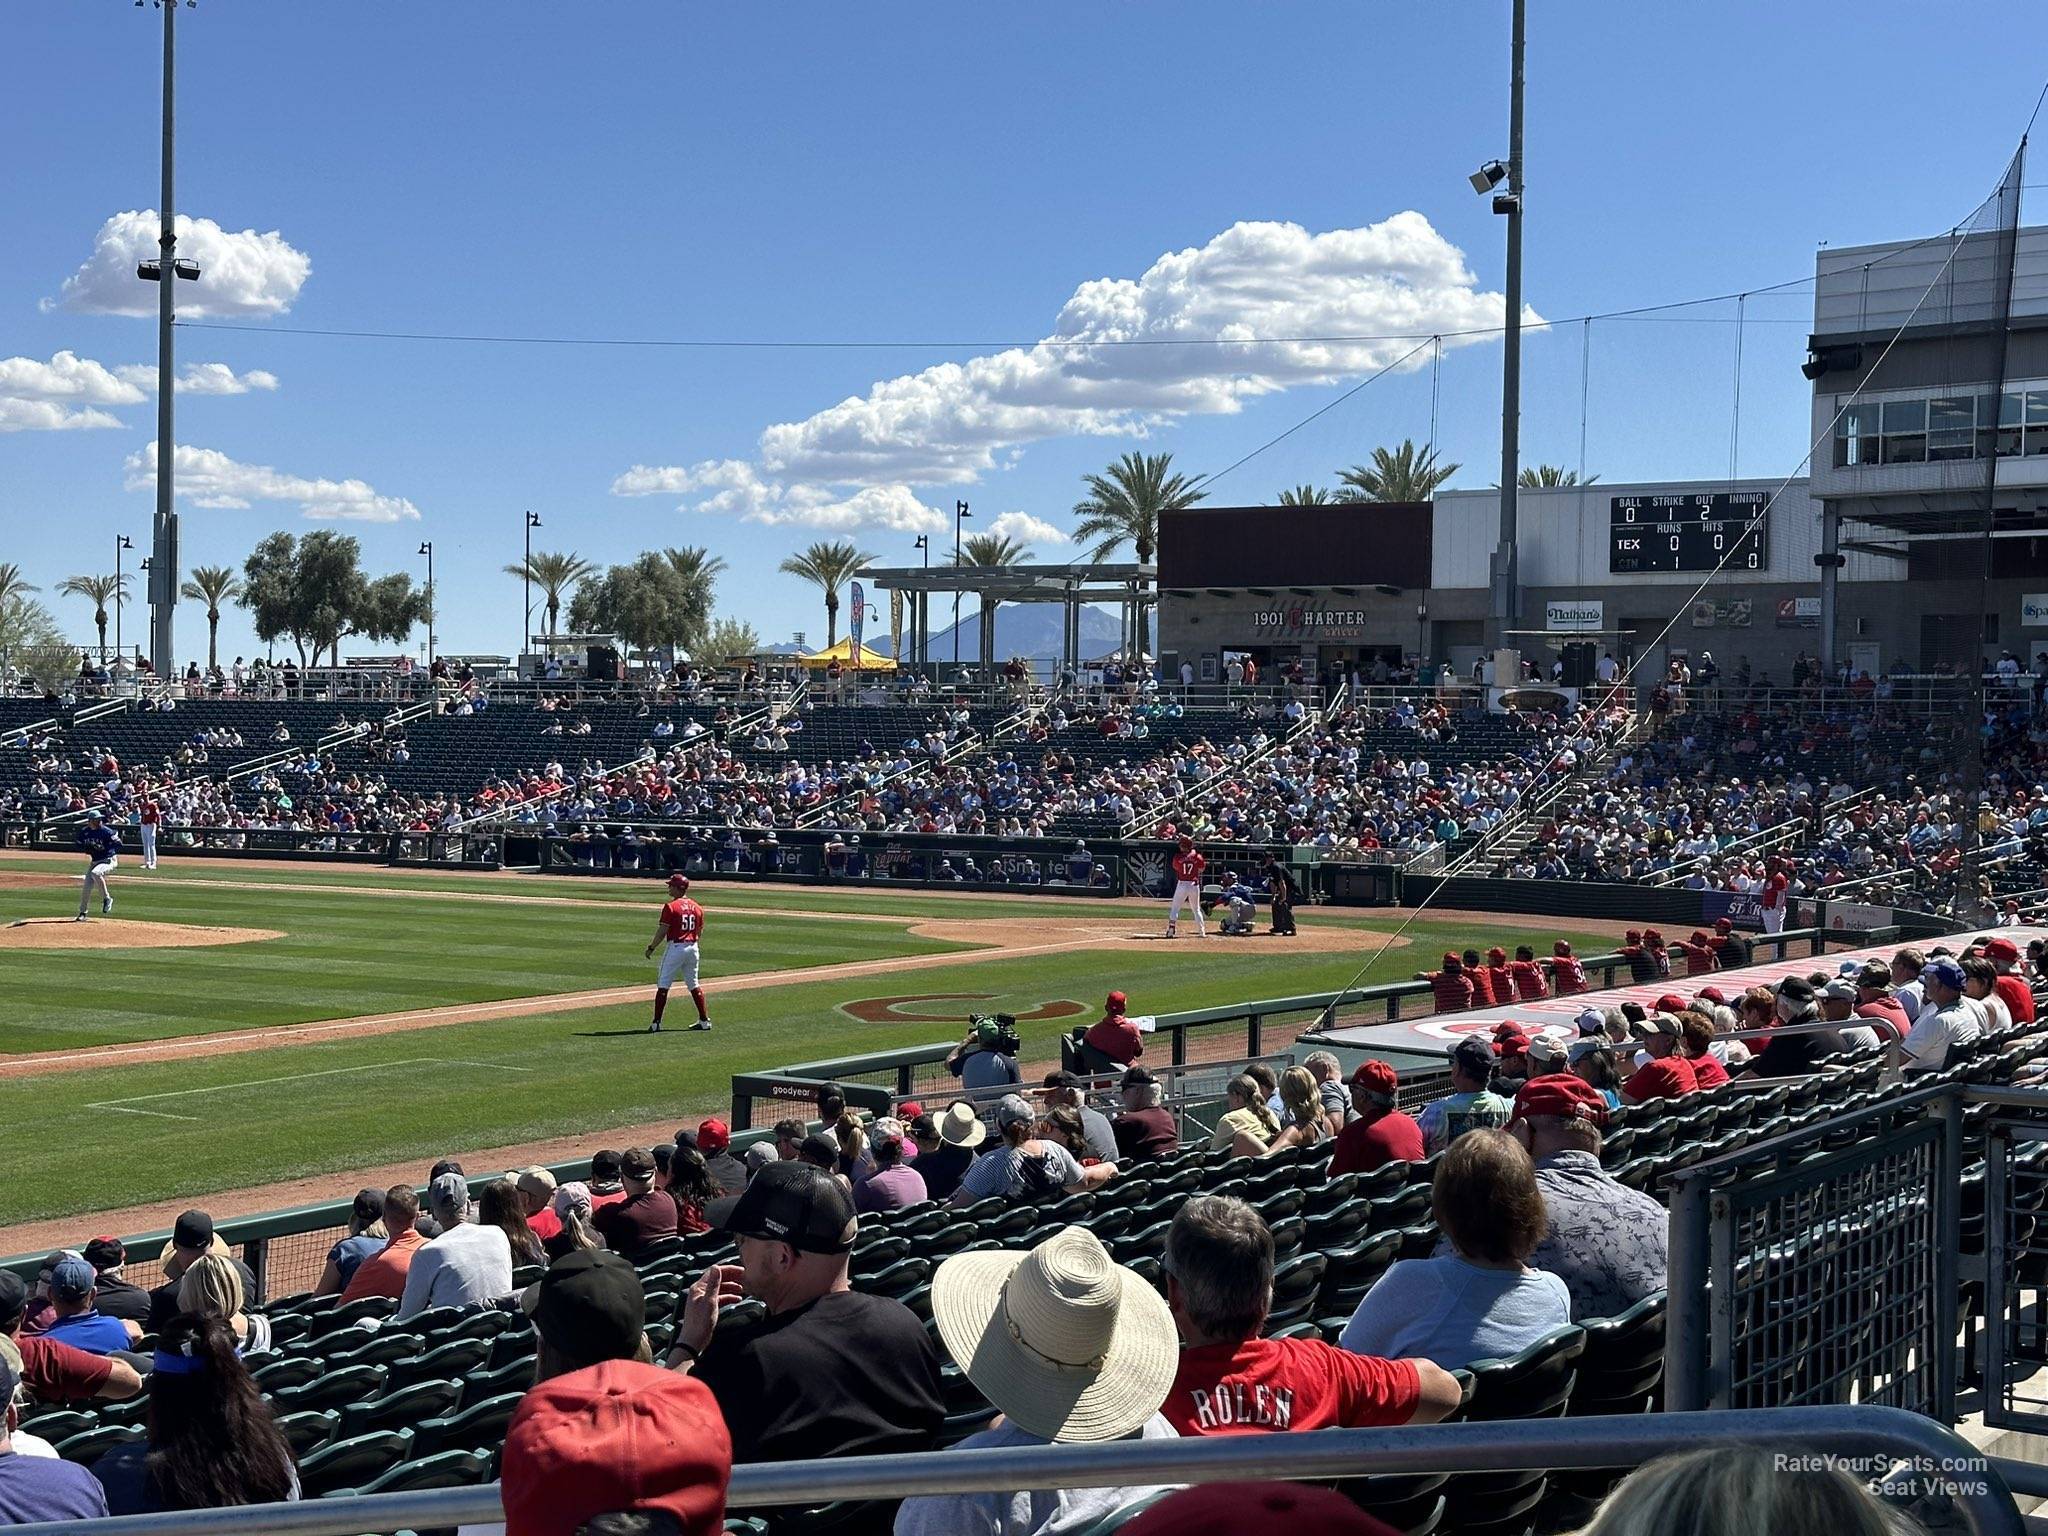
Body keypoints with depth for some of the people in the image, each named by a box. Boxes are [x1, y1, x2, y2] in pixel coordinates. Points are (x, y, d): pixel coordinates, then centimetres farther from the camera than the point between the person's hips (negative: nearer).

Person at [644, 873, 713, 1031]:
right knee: (693, 985, 16)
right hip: (692, 947, 6)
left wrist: (650, 948, -3)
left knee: (663, 985, -2)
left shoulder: (671, 906, -11)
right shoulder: (697, 908, 8)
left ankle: (656, 1023, -6)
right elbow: (699, 933, 12)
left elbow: (662, 932, -12)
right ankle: (704, 1020, 16)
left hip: (675, 947, -6)